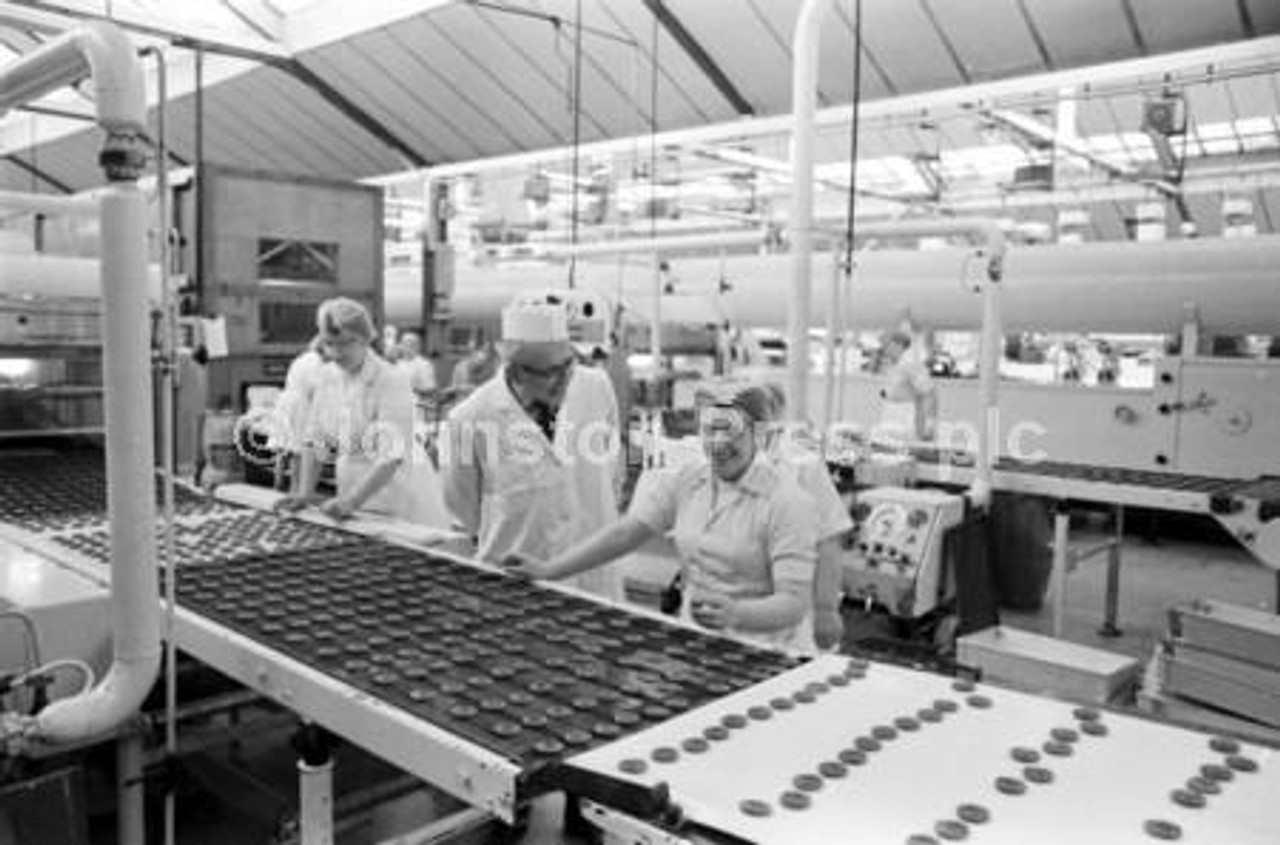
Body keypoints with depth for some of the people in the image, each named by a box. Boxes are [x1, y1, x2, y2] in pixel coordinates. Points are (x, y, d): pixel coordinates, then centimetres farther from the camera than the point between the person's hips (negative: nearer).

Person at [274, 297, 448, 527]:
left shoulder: (392, 381, -16)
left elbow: (391, 458, -22)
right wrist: (304, 492, 1)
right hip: (354, 492, 5)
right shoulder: (327, 376, 4)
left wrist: (350, 501, -28)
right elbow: (315, 440, 10)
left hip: (399, 497, -5)